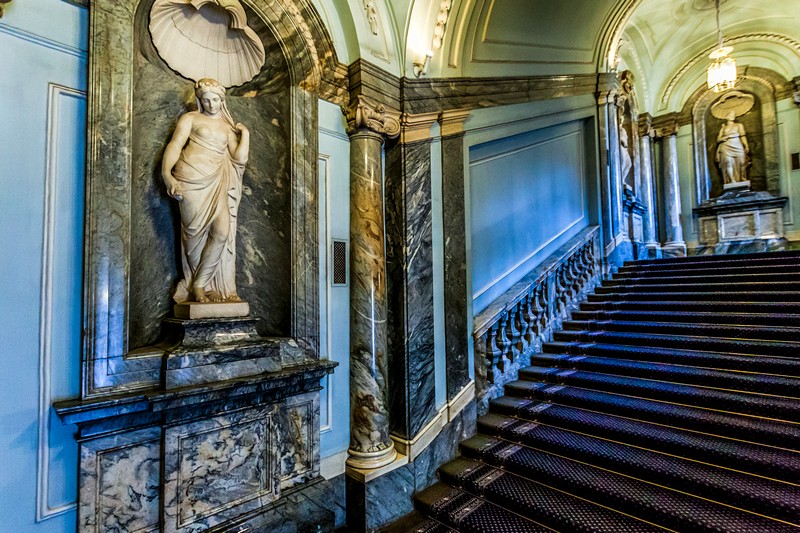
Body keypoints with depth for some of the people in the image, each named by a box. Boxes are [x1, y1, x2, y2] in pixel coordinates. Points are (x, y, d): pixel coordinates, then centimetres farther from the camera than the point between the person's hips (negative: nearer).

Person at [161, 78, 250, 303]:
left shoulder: (229, 127, 21)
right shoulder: (191, 118, 13)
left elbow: (240, 159, 9)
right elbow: (175, 145, -1)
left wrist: (245, 133, 10)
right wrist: (167, 173, -16)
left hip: (217, 183, 3)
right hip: (192, 180, -2)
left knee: (223, 232, -14)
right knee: (195, 233, -3)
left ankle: (199, 284, -1)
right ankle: (198, 285, 13)